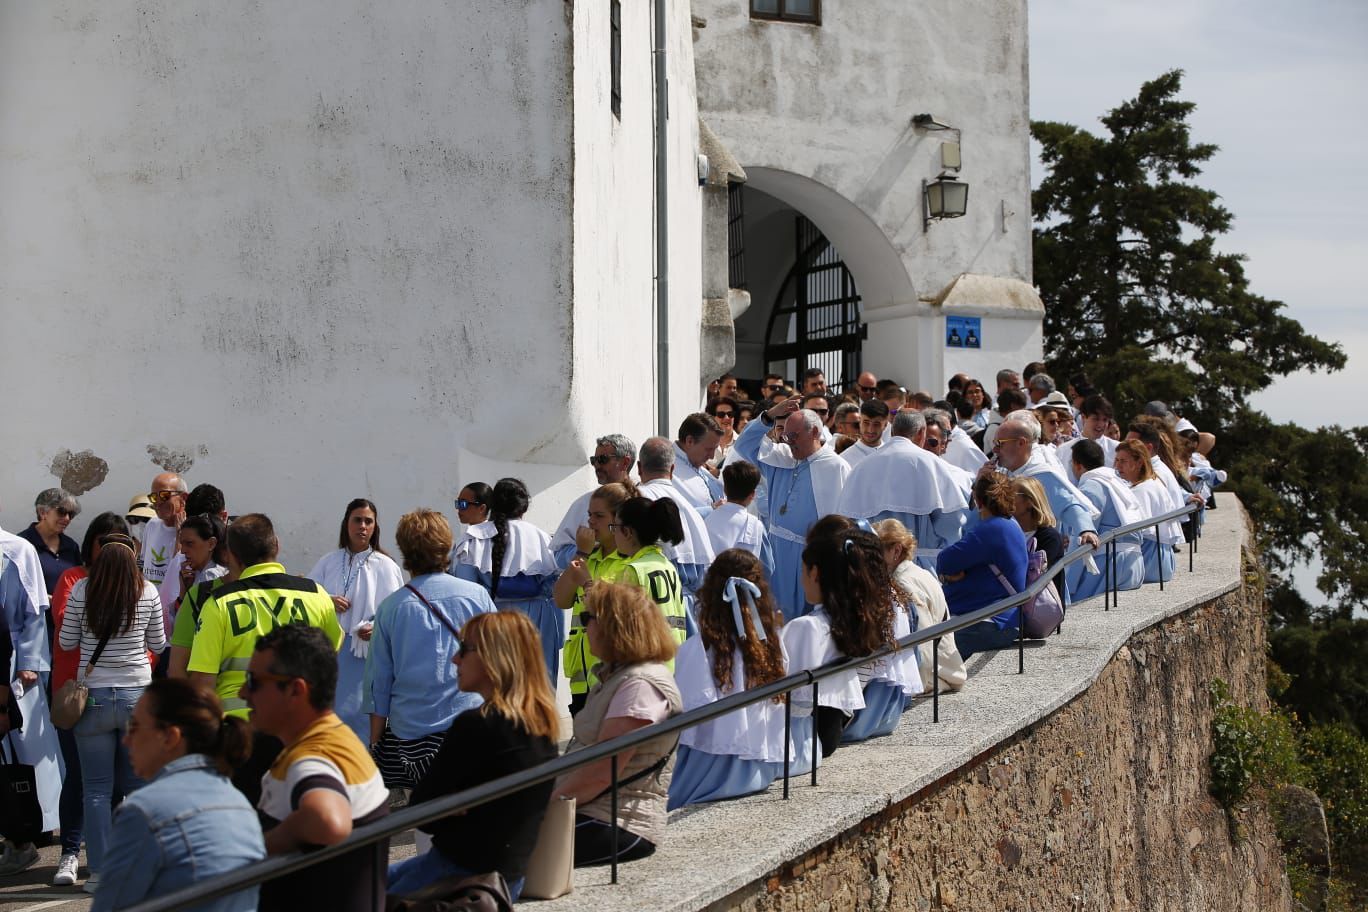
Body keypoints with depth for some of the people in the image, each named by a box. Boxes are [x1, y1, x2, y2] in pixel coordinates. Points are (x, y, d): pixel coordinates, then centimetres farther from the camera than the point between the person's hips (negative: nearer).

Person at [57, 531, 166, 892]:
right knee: (138, 786, 11)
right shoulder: (148, 592, -5)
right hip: (137, 695, 1)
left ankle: (100, 872, 6)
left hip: (94, 696, -1)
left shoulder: (81, 591, -6)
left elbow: (66, 642, 3)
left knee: (97, 789, 6)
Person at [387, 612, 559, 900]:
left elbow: (420, 810, -15)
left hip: (465, 875, -8)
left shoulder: (477, 725, -23)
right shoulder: (543, 724, 1)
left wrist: (453, 811, 1)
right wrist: (461, 811, -6)